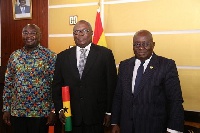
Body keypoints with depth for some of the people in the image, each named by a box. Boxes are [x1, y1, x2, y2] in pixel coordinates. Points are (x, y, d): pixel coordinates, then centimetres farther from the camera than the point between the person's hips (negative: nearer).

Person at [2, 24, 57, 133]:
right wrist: (6, 109, 6)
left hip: (40, 113, -3)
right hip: (17, 112, 3)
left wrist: (53, 111, -9)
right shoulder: (14, 56, 7)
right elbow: (8, 84, 10)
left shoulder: (50, 56, -5)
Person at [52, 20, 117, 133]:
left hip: (96, 116, -2)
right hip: (71, 116, 2)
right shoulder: (63, 56, 8)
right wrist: (60, 109, -1)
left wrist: (109, 112, -2)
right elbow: (57, 85, 9)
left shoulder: (105, 54, 0)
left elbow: (112, 84, 0)